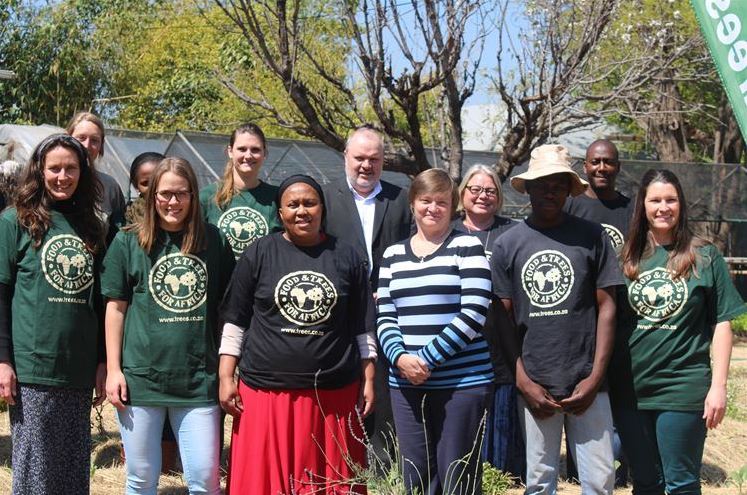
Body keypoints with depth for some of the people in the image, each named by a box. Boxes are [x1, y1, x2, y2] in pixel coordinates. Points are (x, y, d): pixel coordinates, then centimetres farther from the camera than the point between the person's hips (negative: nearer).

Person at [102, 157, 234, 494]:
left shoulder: (214, 242, 6)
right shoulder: (128, 242, 3)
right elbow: (115, 307, 4)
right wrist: (113, 369, -1)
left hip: (199, 380, 1)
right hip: (141, 377, 0)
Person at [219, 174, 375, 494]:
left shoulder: (347, 257, 6)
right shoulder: (259, 254, 3)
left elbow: (363, 328, 10)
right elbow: (235, 321, 4)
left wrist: (368, 380, 7)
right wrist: (225, 378, -1)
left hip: (334, 393, 1)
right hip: (266, 391, -1)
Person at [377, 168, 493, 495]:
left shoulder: (467, 247, 0)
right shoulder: (393, 255, 13)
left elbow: (473, 314, -10)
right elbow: (385, 318, 9)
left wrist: (428, 358, -14)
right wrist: (400, 357, -11)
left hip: (464, 383, -4)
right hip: (406, 384, 4)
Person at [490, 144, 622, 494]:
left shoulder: (592, 237, 2)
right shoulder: (507, 245, 5)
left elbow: (606, 306, 3)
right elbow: (503, 318, 5)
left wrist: (596, 376, -4)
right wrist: (523, 381, -4)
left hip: (586, 383, -1)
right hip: (534, 386, 1)